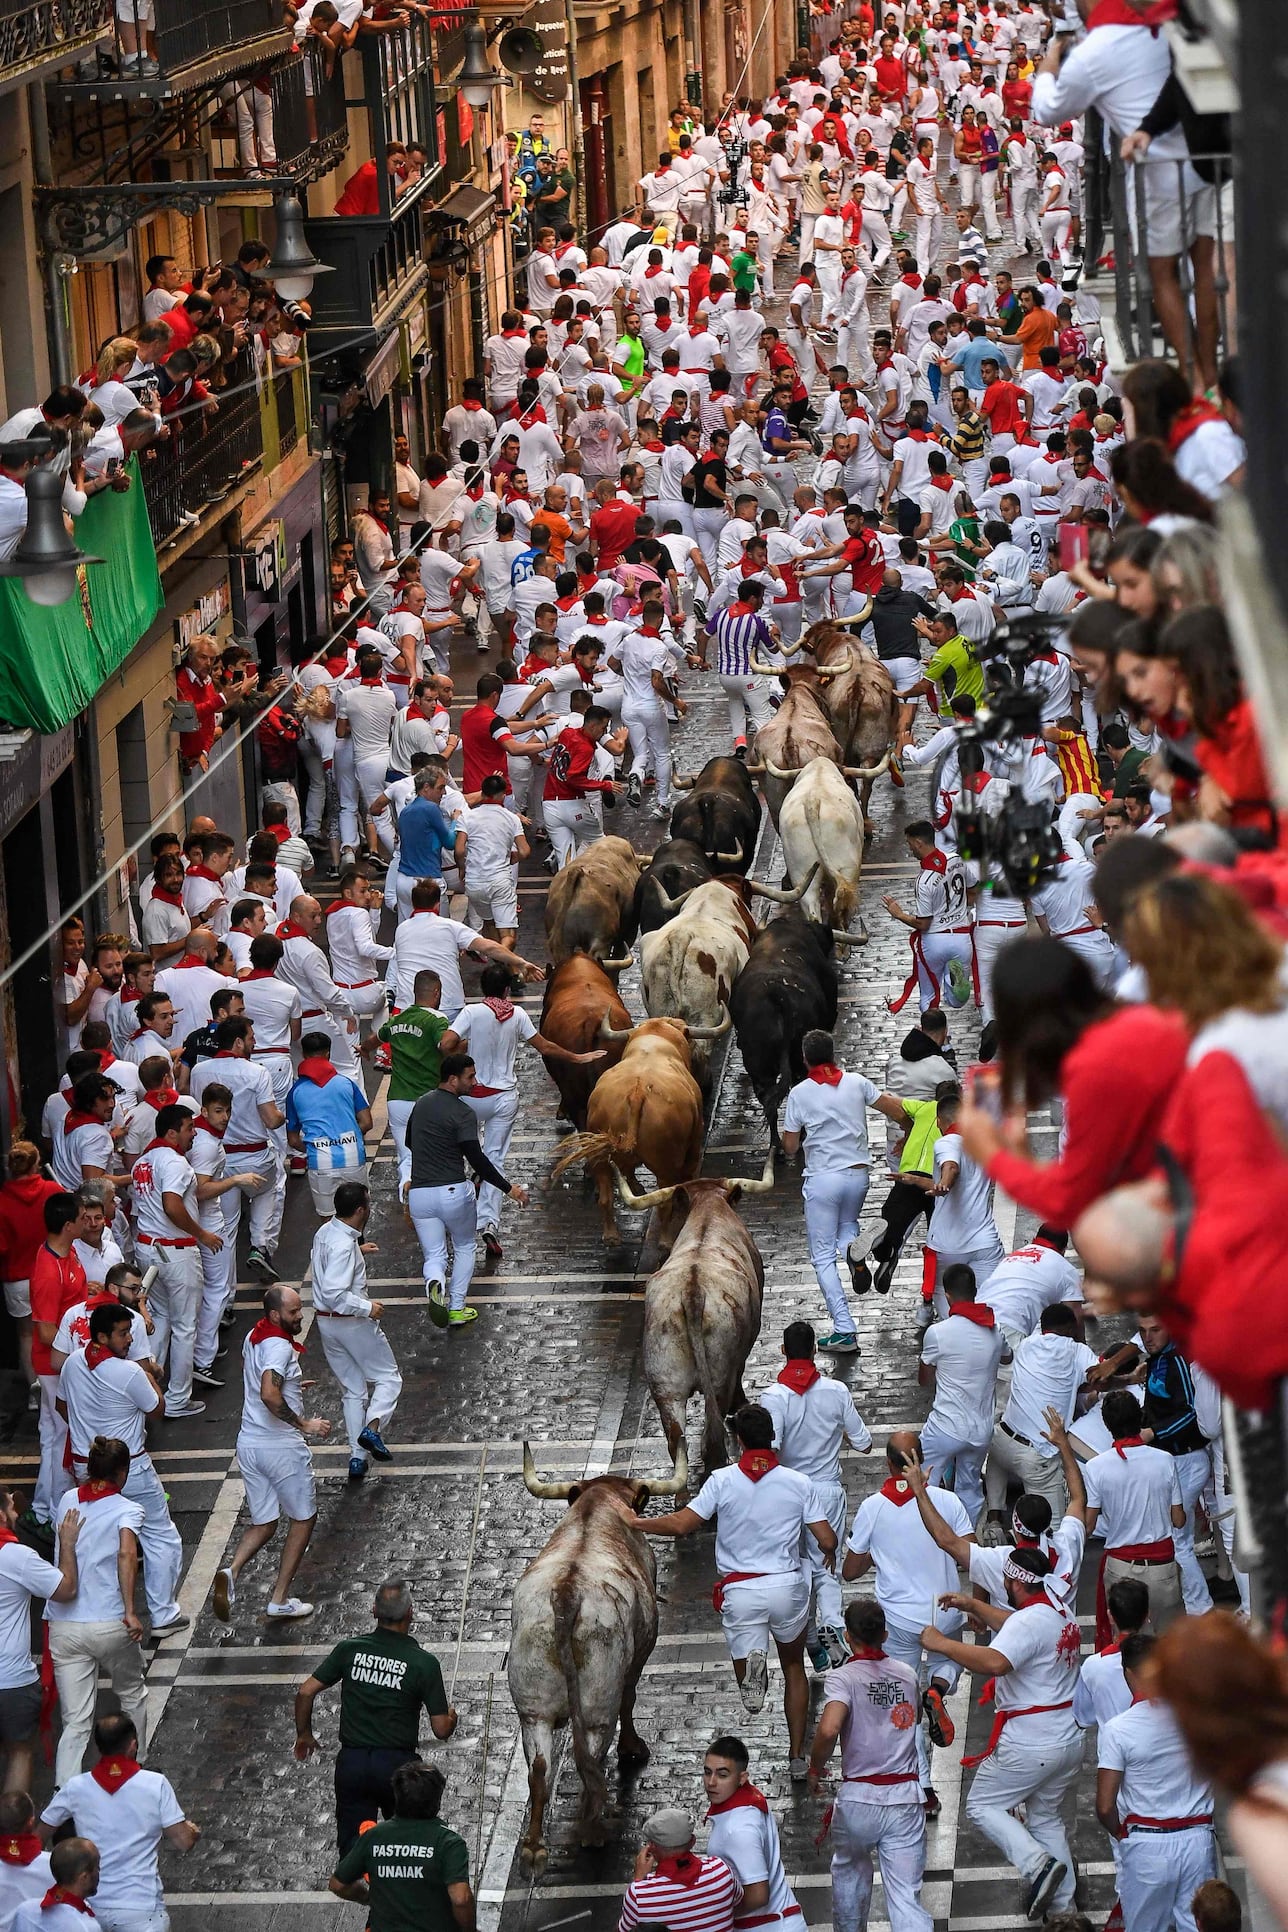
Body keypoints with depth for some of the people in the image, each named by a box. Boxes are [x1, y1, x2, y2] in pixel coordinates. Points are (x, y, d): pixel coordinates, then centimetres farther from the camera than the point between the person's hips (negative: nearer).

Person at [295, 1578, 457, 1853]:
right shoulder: (424, 1663, -9)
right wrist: (451, 1717, 17)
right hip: (398, 1765, -2)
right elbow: (441, 1729, -7)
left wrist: (304, 1734, 16)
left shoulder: (349, 1649, -2)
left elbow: (305, 1692, -1)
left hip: (352, 1762, 2)